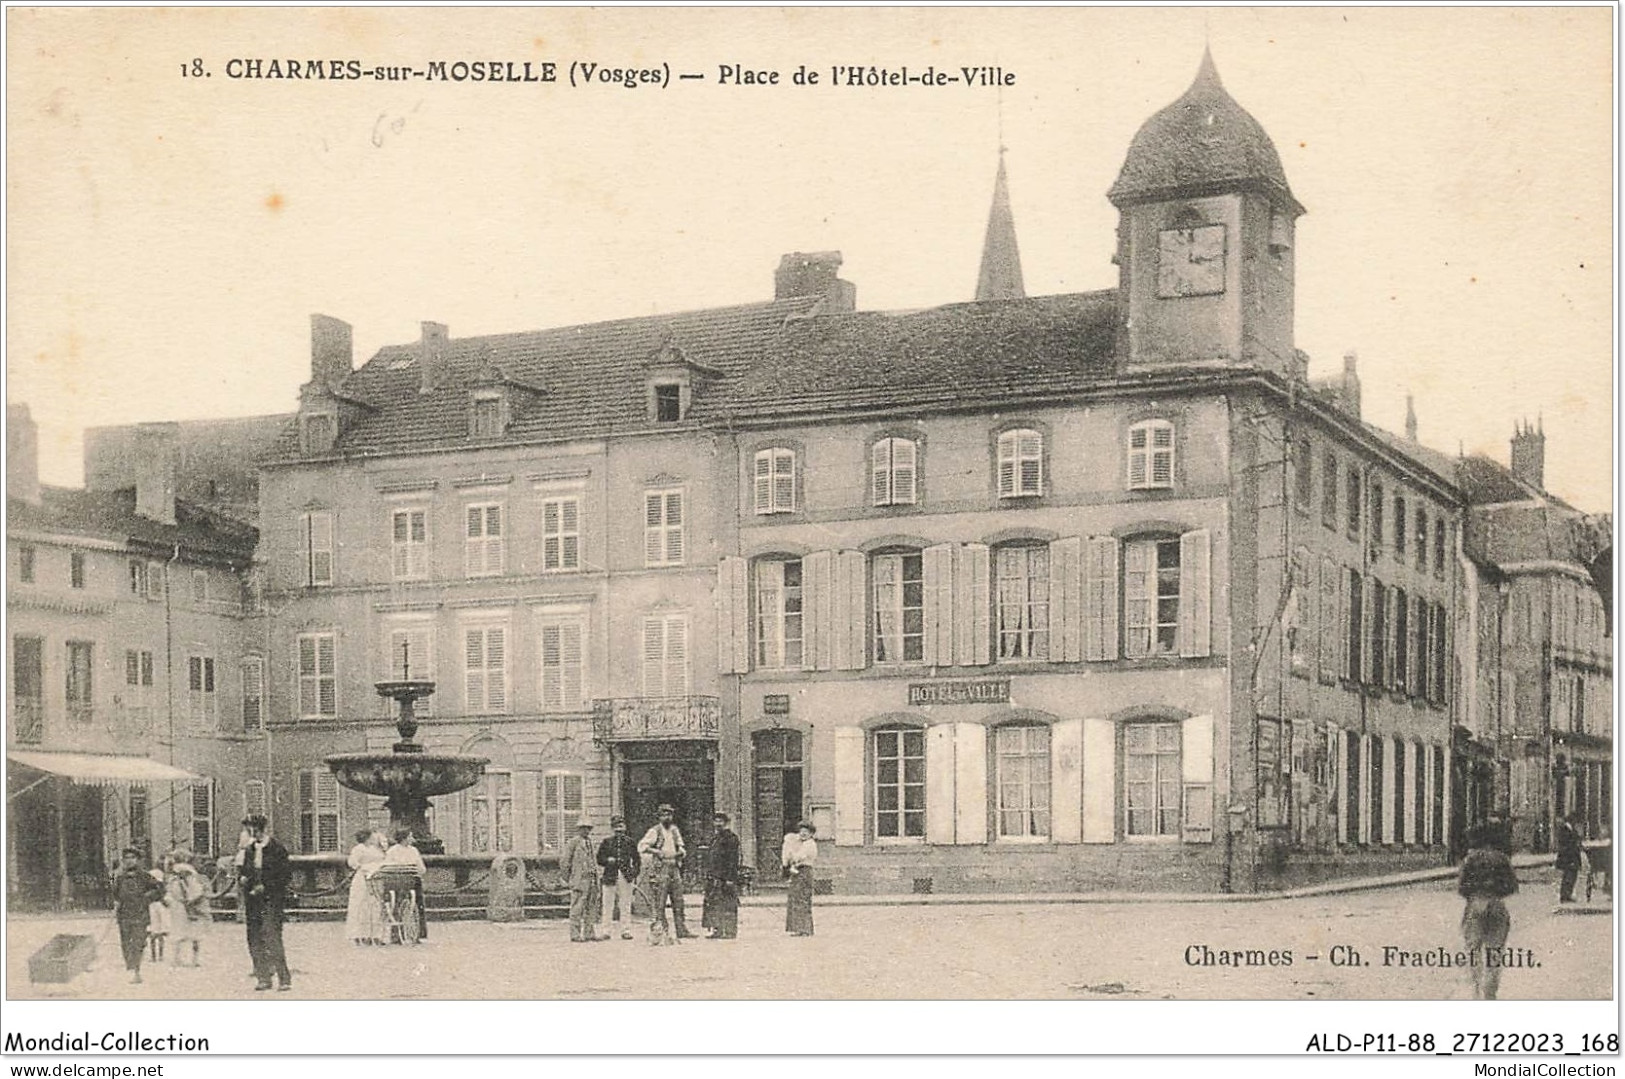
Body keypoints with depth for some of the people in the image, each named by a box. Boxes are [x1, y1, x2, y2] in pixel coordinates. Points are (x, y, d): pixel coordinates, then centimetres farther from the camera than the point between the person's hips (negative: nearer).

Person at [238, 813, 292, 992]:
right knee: (254, 940, 4)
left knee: (272, 938, -14)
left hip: (272, 899, -6)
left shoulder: (277, 848, -6)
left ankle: (284, 979, -8)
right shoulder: (249, 849, 13)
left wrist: (266, 886, -15)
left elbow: (287, 876, -7)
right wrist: (243, 878, 0)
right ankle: (263, 978, 14)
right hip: (253, 900, 6)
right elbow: (245, 871, 24)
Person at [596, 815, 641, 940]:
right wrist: (608, 860, -13)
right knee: (607, 905, -1)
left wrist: (634, 872, 0)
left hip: (626, 877, 1)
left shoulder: (629, 842, 10)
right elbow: (599, 859, 7)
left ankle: (626, 931, 8)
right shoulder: (606, 842, 7)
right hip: (610, 876, -1)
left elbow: (636, 859, 14)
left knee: (626, 906, 2)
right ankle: (606, 932, 4)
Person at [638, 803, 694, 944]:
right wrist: (657, 851, -20)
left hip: (675, 868, 6)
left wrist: (681, 852, 4)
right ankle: (658, 932, -5)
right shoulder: (655, 831, -4)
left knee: (678, 901, 6)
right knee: (659, 903, -6)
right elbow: (641, 846, -10)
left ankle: (682, 930, 11)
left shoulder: (675, 830, 15)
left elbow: (681, 847, 27)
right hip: (660, 869, -6)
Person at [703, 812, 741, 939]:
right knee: (713, 904, 6)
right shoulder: (714, 837, 17)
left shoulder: (731, 838, -7)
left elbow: (733, 860, -12)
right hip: (713, 878, 8)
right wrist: (708, 874, 17)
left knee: (728, 905, -5)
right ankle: (717, 930, 11)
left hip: (726, 877, -8)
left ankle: (730, 931, -3)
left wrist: (729, 878, -18)